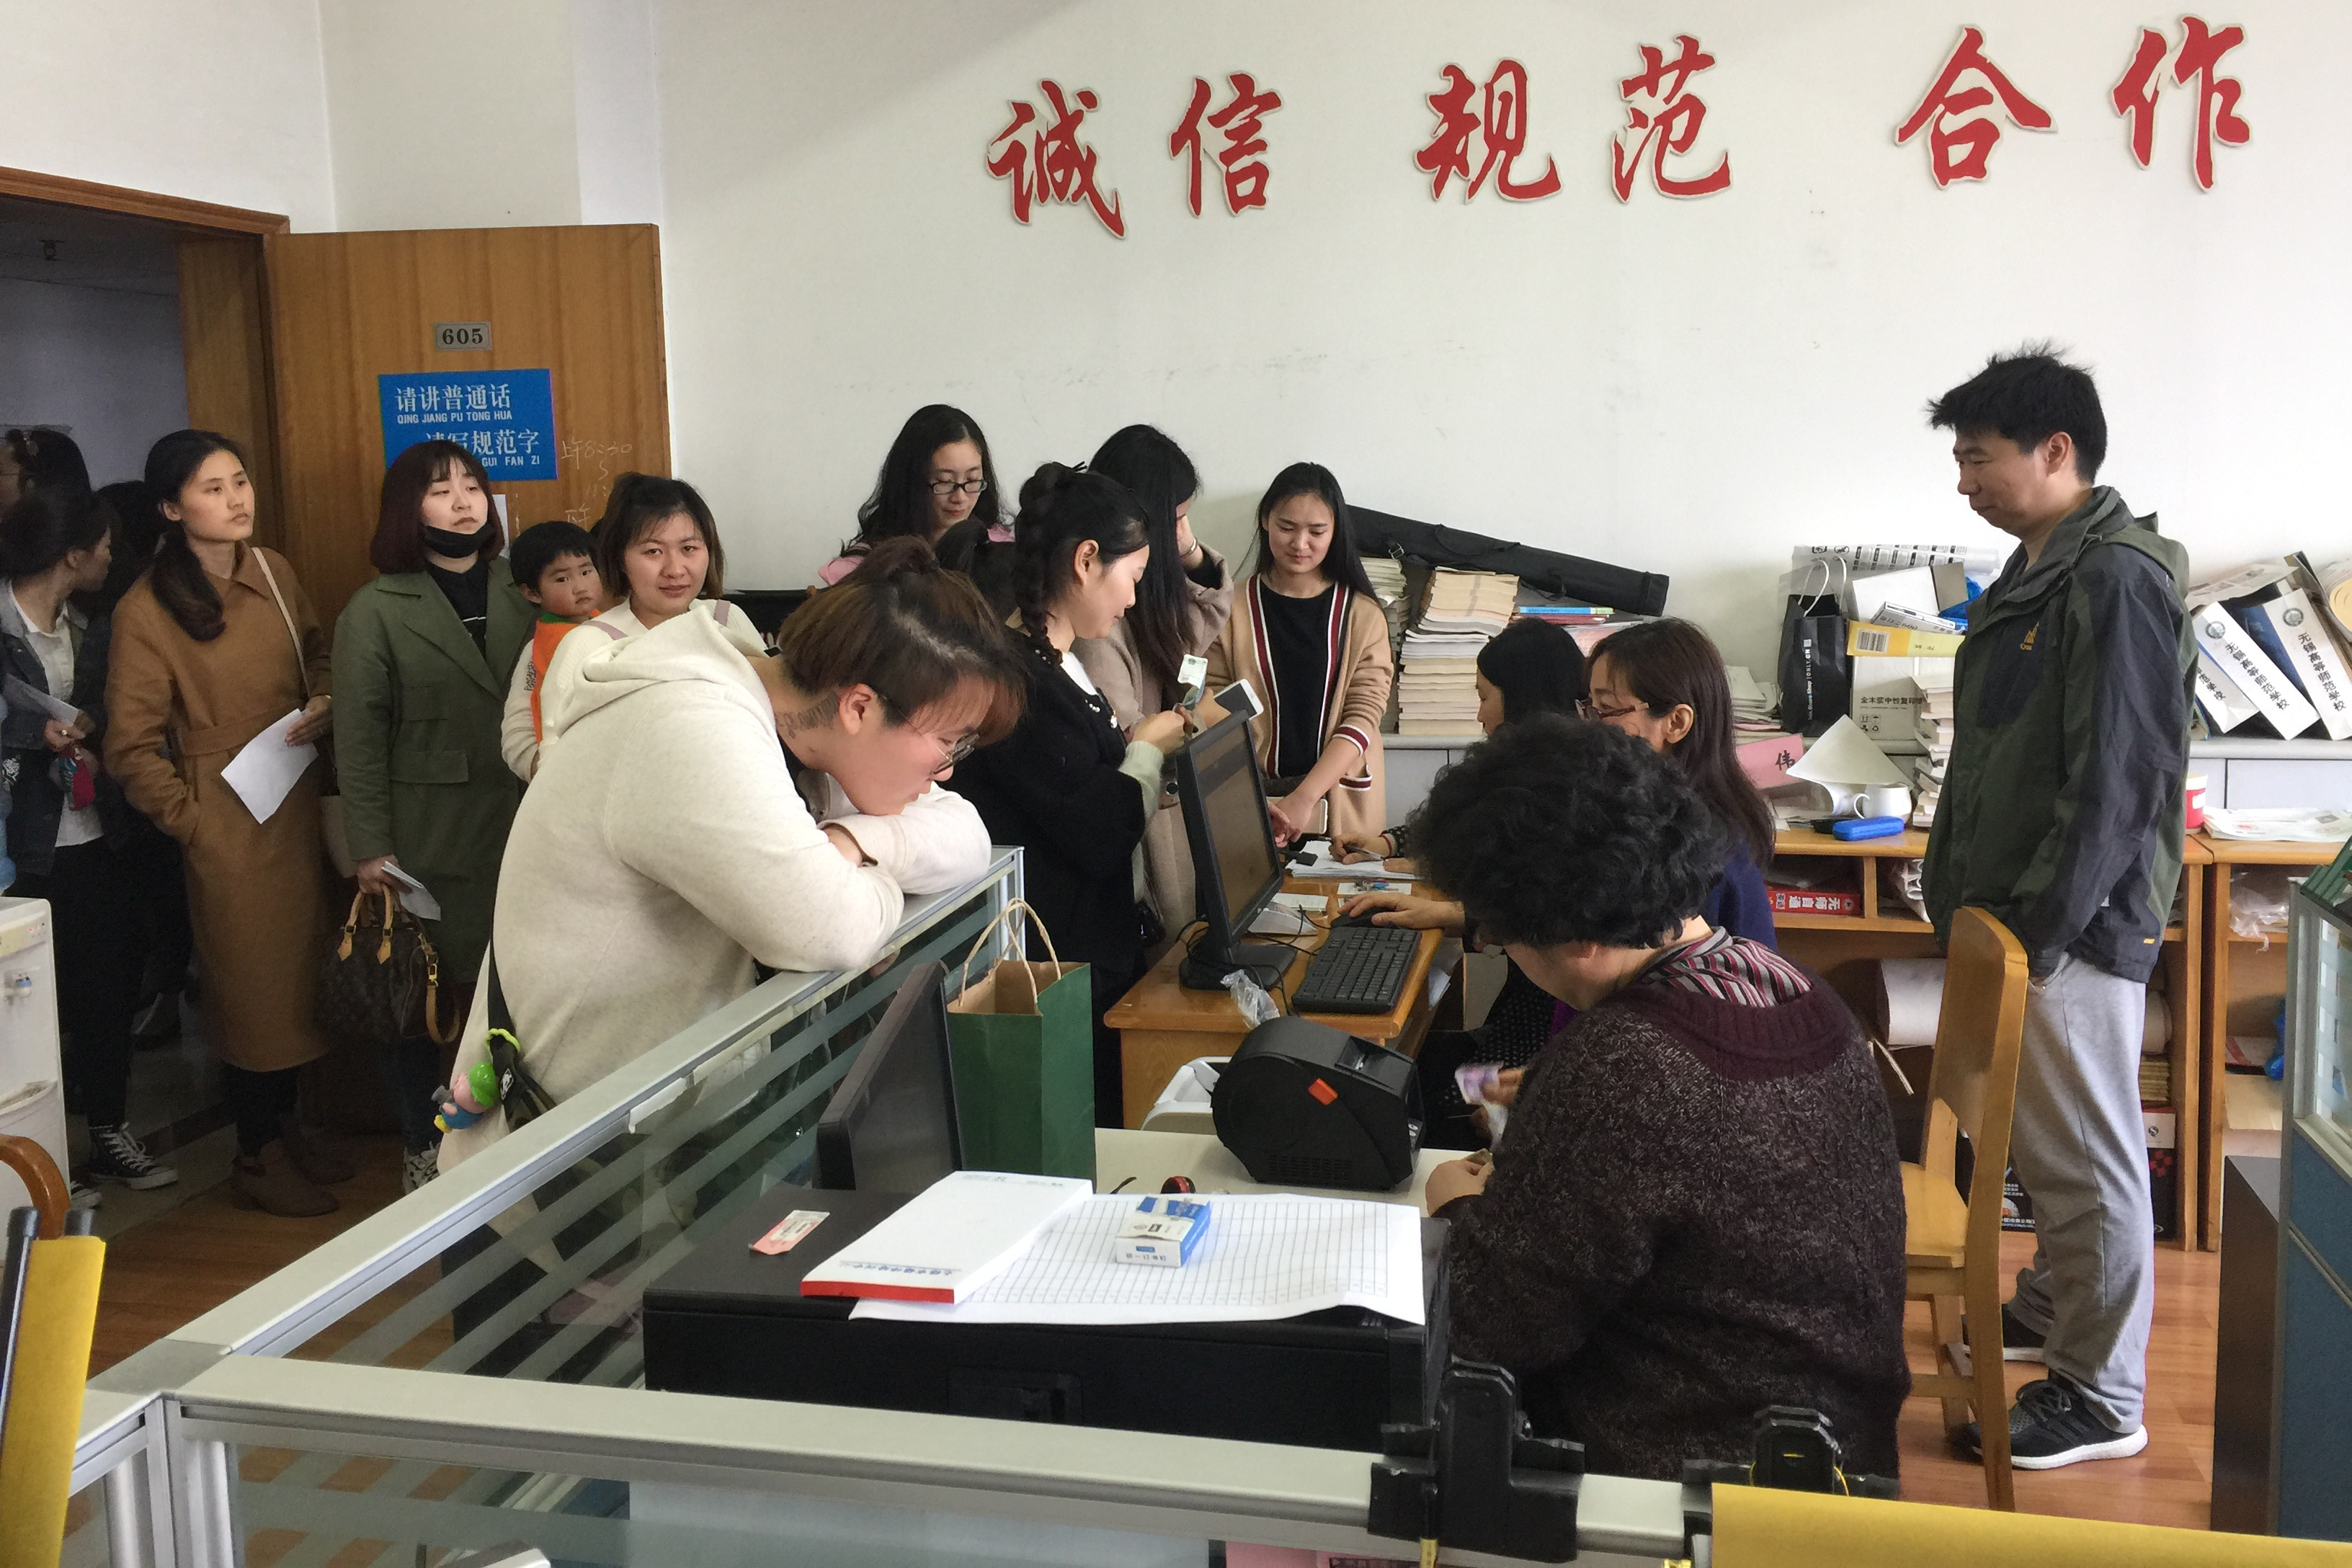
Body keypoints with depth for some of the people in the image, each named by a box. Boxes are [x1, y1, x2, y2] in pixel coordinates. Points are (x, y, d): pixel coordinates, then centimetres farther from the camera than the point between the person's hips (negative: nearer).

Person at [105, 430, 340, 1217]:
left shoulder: (273, 572, 3)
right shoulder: (146, 611, -14)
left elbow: (318, 653, 19)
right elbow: (133, 747, -10)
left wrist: (327, 703, -1)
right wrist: (194, 825, -10)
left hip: (298, 805, 6)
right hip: (228, 820, -5)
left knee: (299, 974, 14)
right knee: (251, 984, 4)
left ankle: (286, 1129, 32)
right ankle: (256, 1160, 21)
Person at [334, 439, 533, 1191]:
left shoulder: (519, 594, 11)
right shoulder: (374, 612, 2)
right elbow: (359, 736, -1)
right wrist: (370, 848, -7)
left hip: (516, 831, 3)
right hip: (426, 841, -2)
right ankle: (422, 1151, 19)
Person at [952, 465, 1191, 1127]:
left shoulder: (1061, 667, 11)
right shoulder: (1018, 680, -22)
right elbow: (1101, 838, -21)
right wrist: (1149, 749, -5)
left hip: (1105, 949, 10)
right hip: (1058, 968, -10)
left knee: (1111, 1138, 16)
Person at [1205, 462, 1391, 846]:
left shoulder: (1363, 616, 1)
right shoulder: (1232, 612, 1)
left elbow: (1363, 717, -7)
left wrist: (1305, 799, -20)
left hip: (1341, 811, 0)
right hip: (1250, 807, 0)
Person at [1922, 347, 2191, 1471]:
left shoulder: (2117, 580, -17)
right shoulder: (2035, 572, 14)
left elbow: (2119, 778, -22)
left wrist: (2038, 932, -20)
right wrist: (1967, 899, 16)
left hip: (2073, 927, -10)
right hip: (2010, 914, 10)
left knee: (2087, 1158, -1)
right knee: (2040, 1143, 22)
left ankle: (2102, 1399, 10)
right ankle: (2052, 1310, 39)